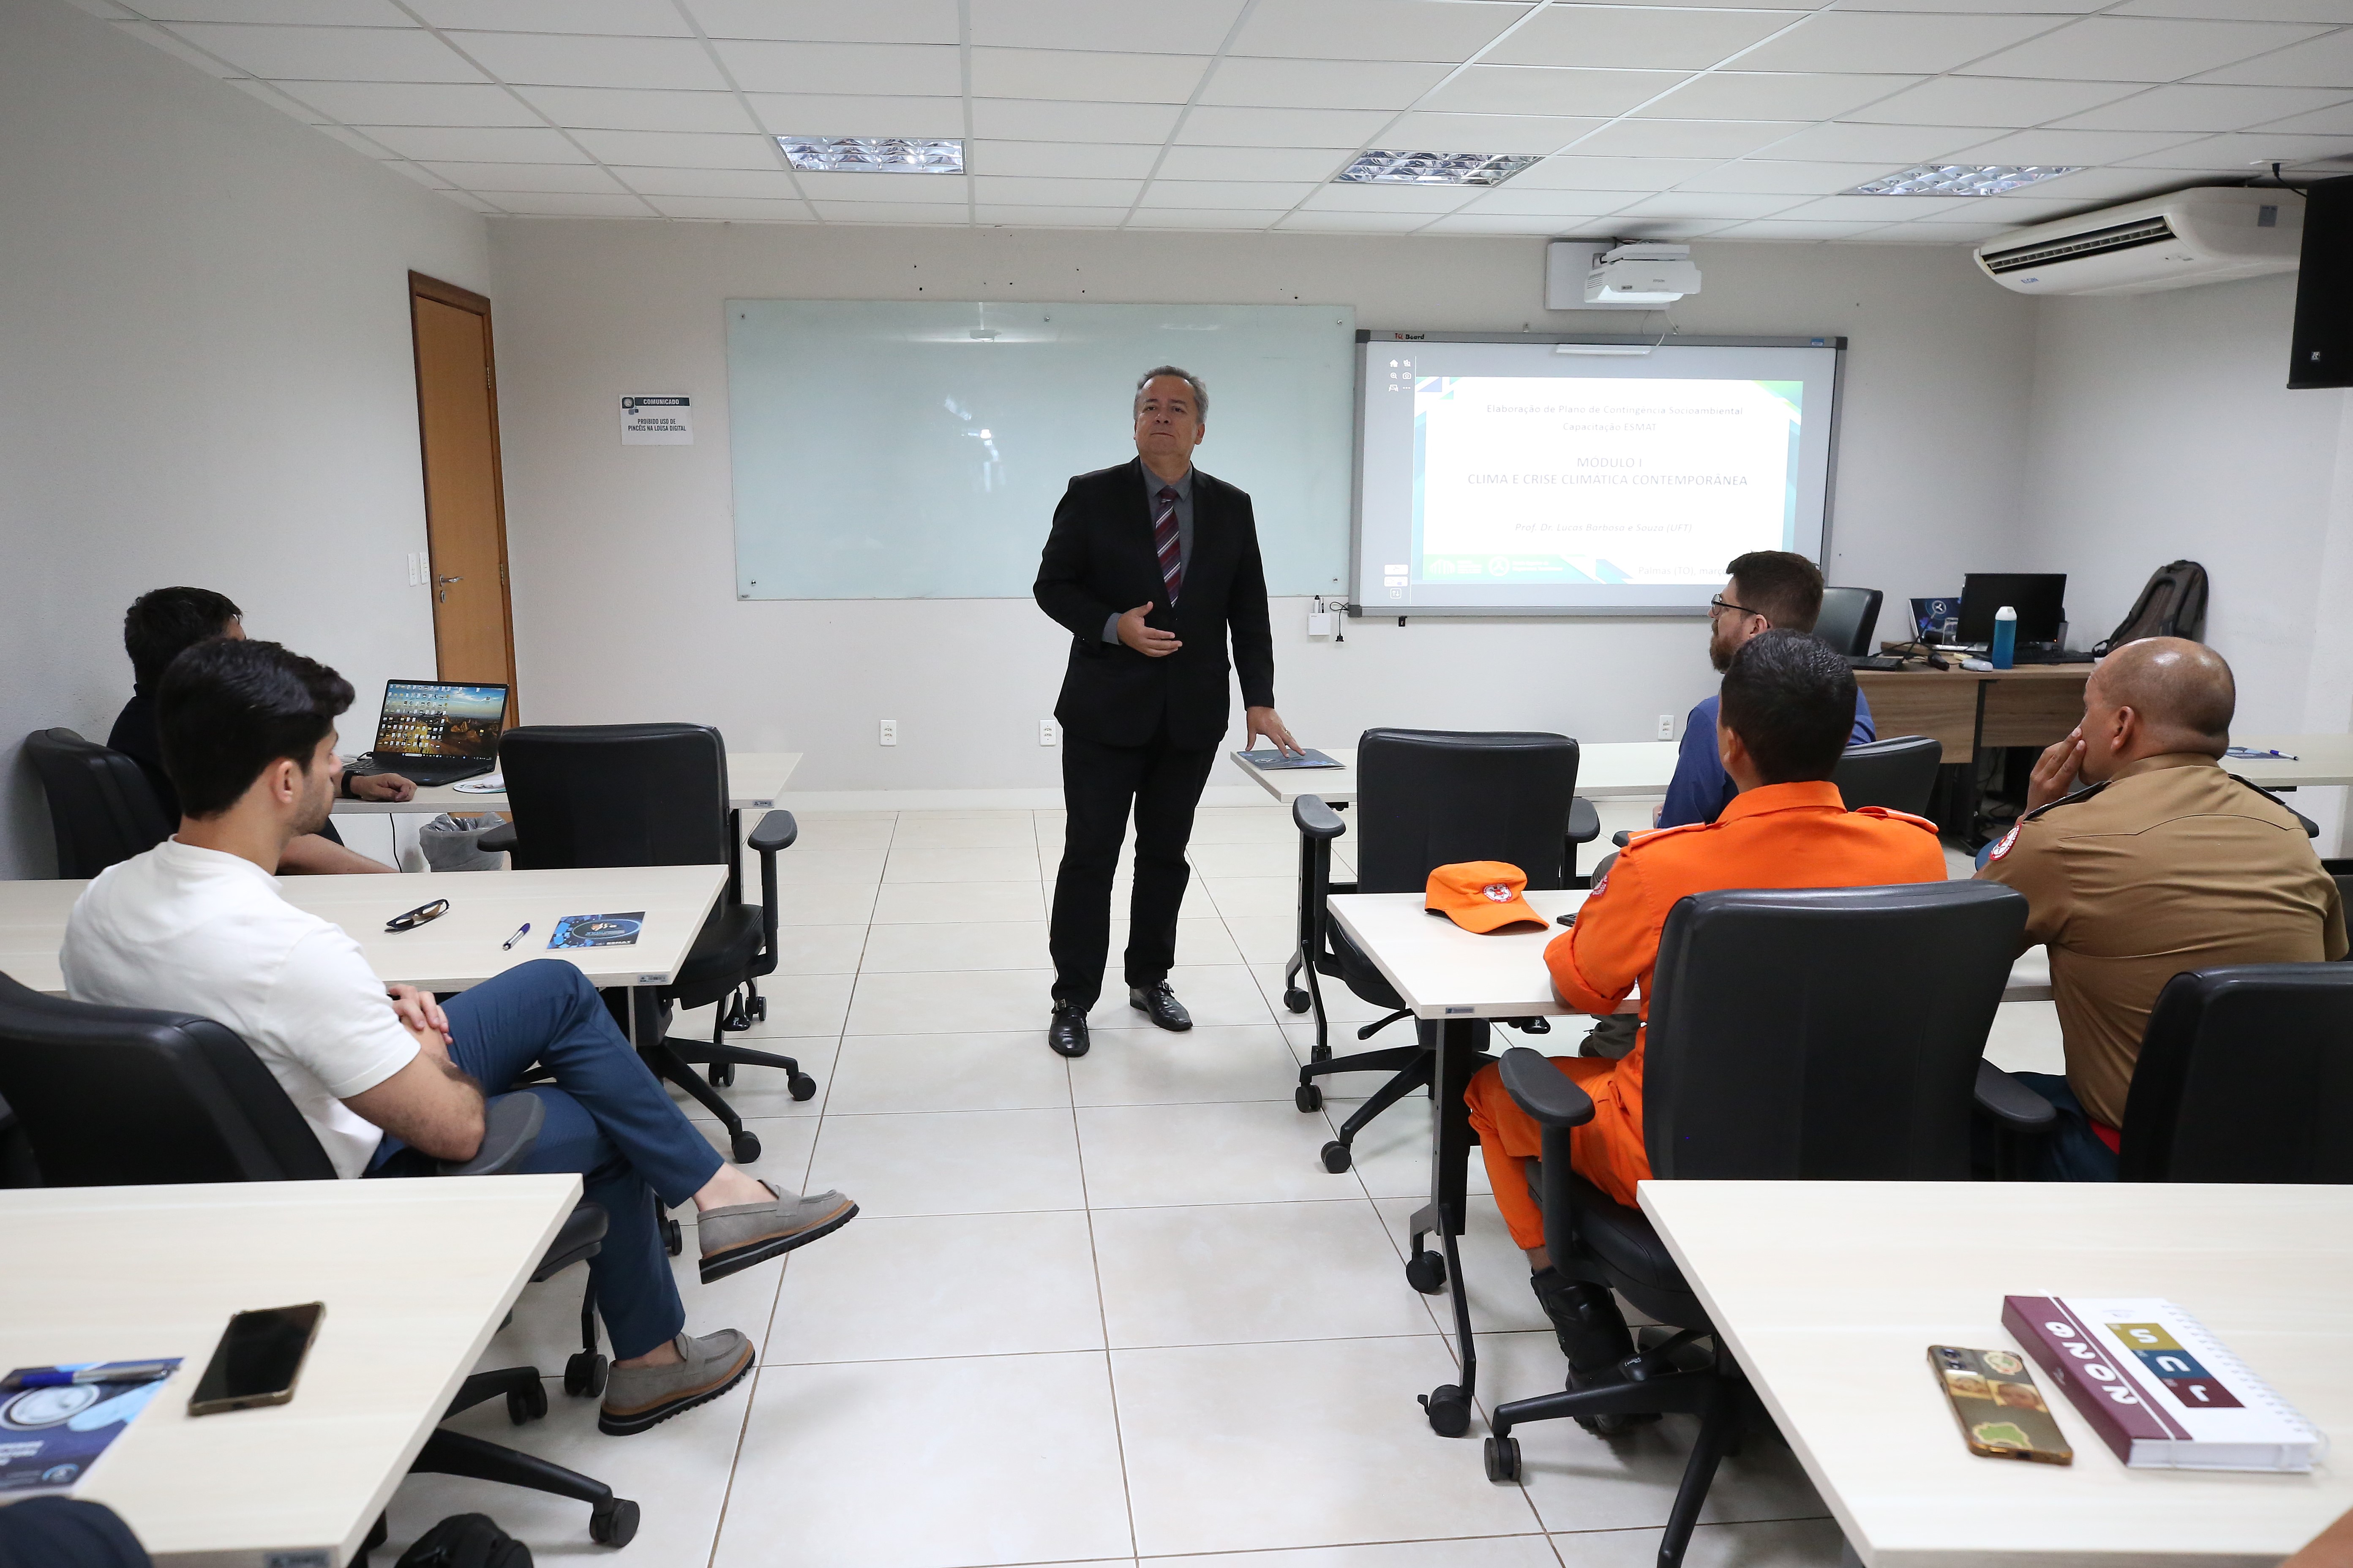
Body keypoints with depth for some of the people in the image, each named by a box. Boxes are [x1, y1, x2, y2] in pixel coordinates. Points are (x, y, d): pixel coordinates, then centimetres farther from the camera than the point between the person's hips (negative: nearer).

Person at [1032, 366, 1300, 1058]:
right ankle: (1072, 1000, 11)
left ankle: (1150, 980, 29)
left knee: (1165, 854, 13)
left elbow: (1249, 611, 5)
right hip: (1107, 709, -3)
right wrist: (1114, 627, -19)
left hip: (1191, 714, 3)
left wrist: (1260, 700, -4)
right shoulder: (1092, 496, -3)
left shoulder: (1231, 508, 5)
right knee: (1090, 856, 1)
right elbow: (1053, 585, -2)